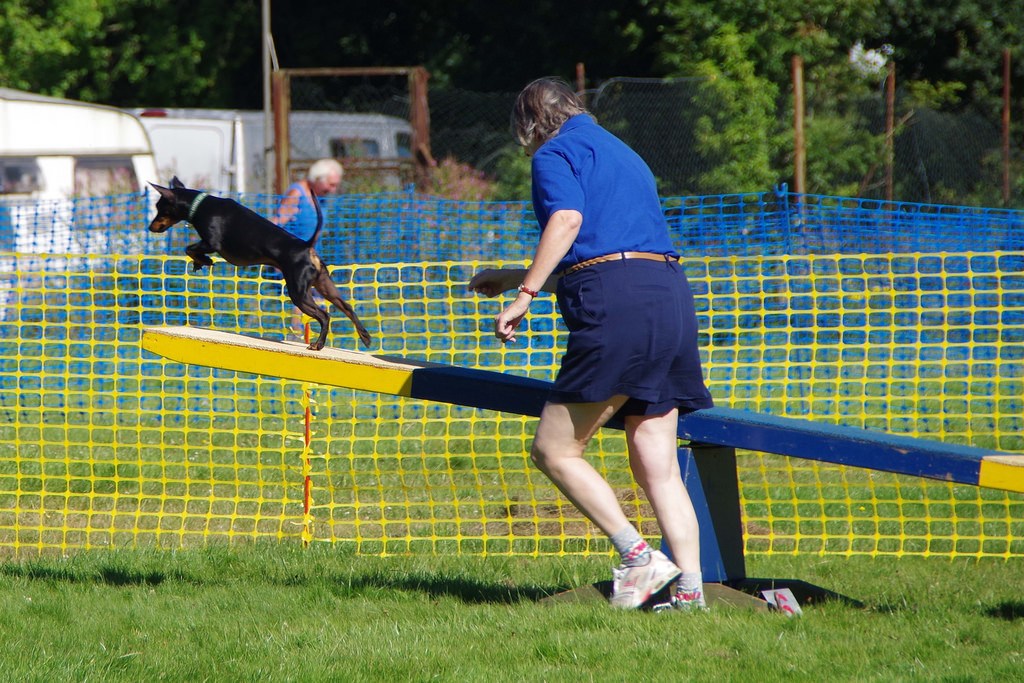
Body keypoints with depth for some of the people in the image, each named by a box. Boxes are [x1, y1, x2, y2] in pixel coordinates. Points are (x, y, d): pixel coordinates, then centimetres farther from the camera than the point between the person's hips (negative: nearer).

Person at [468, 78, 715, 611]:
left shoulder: (555, 154, 7)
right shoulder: (622, 154, 33)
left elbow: (567, 219, -14)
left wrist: (525, 293, -17)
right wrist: (513, 278, 52)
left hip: (615, 306, -8)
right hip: (672, 296, 8)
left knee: (554, 450, -3)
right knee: (655, 464, 6)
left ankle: (638, 556, -12)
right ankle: (690, 588, -4)